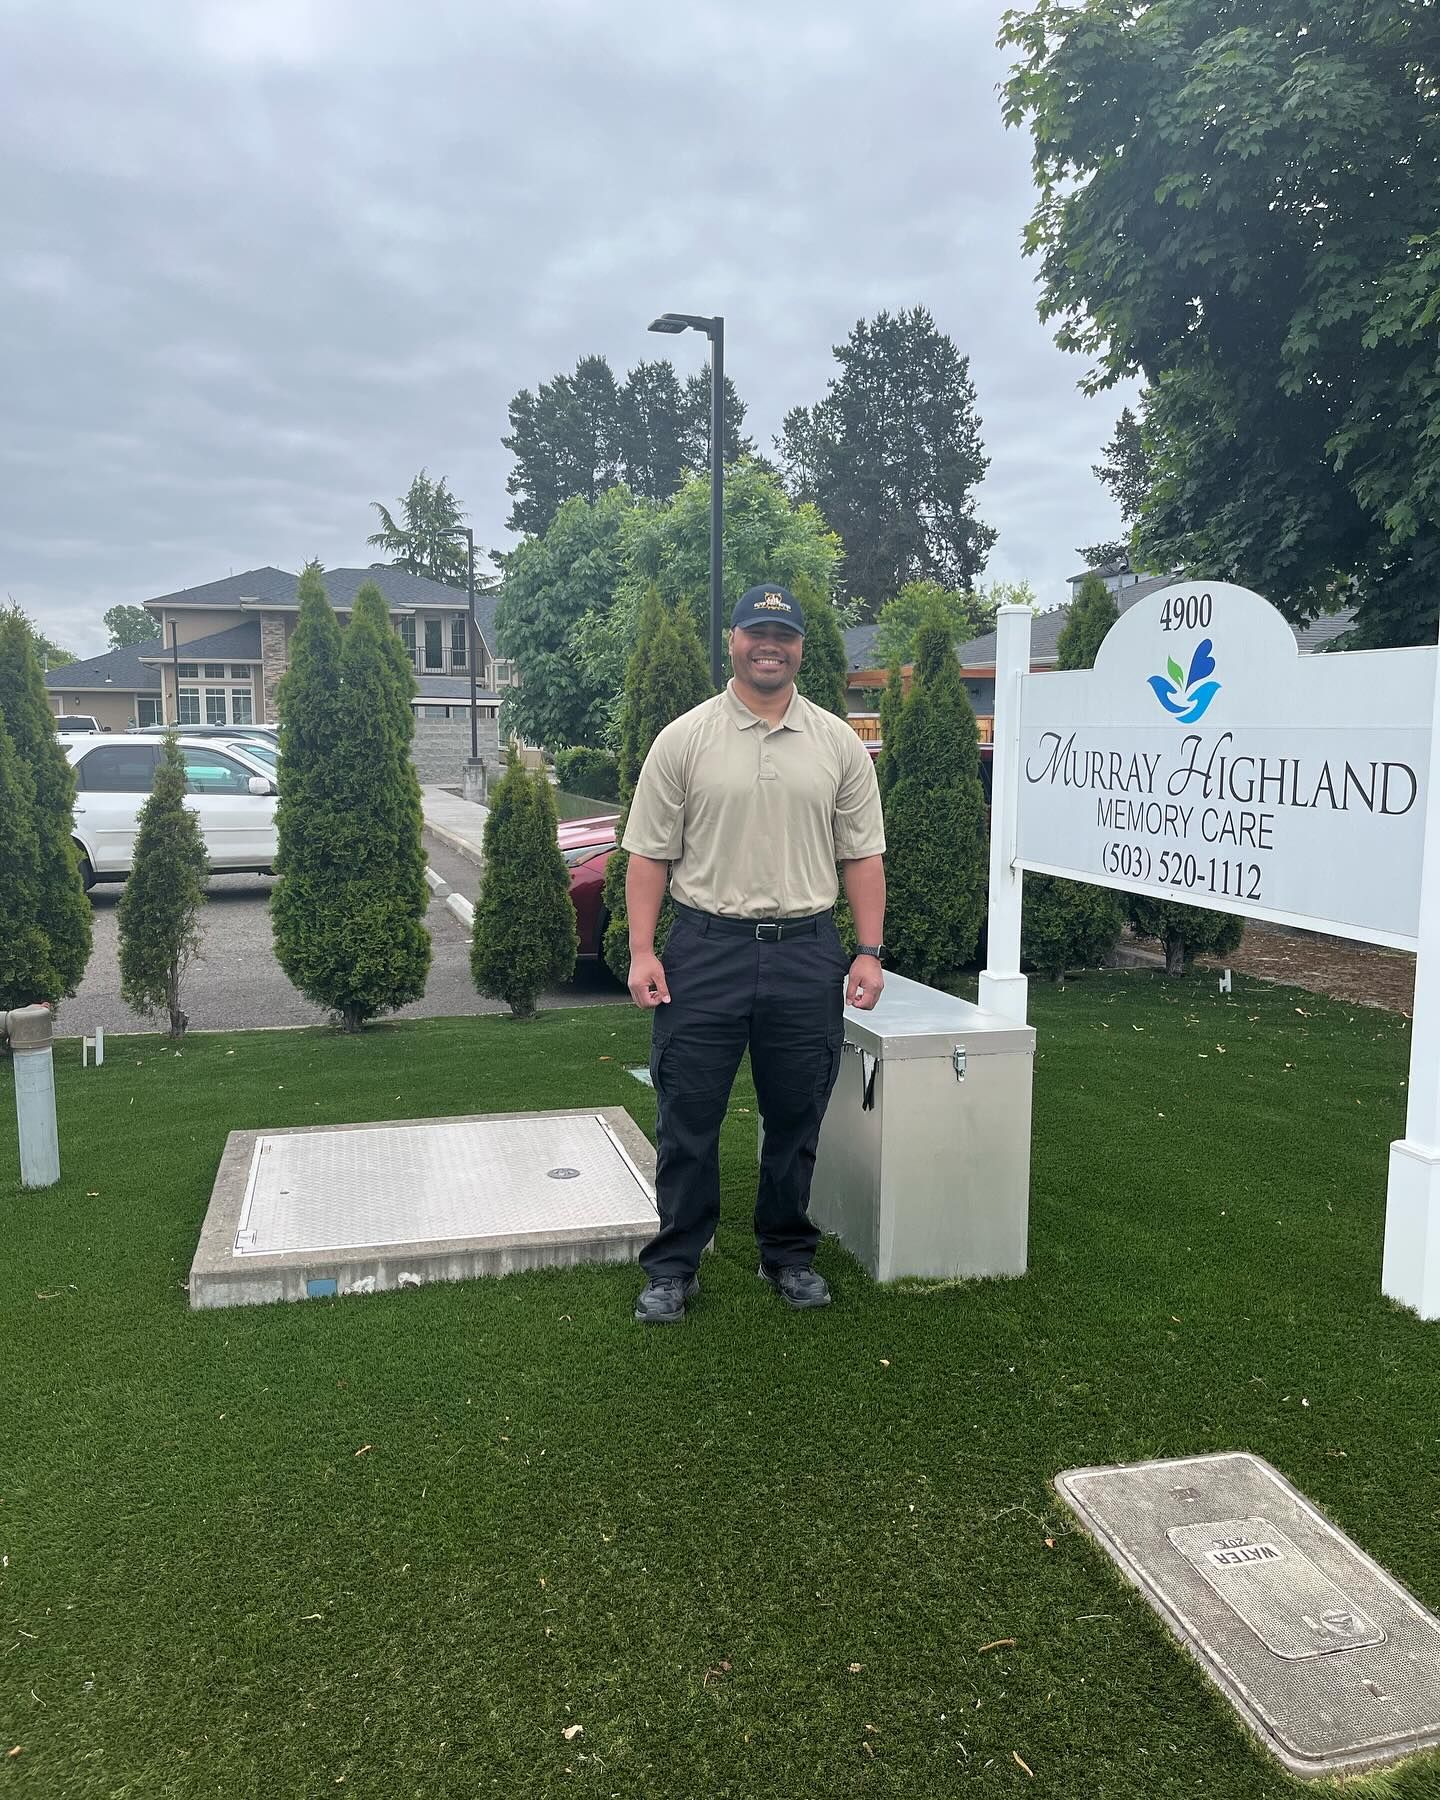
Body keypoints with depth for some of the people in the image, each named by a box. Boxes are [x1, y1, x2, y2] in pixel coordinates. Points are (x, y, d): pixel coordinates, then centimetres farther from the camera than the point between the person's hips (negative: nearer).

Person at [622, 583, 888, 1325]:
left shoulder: (839, 744, 6)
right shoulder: (683, 739, 0)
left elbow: (862, 855, 7)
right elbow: (649, 855, 0)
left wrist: (869, 950, -1)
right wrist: (642, 951, -8)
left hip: (807, 953, 2)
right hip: (705, 949, -2)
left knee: (796, 1119, 12)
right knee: (688, 1118, 4)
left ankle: (789, 1253, 29)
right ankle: (673, 1265, 18)